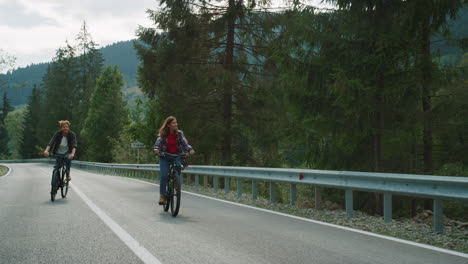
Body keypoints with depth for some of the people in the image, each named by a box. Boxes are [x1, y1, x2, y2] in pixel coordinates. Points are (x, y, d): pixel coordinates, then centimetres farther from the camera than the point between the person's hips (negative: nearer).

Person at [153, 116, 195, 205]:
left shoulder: (179, 133, -2)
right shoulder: (163, 134, -5)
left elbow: (185, 143, -12)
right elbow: (158, 142, -16)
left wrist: (190, 149, -32)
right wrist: (155, 149, -39)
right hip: (165, 156, -1)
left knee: (178, 166, -29)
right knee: (163, 175, -13)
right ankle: (162, 195, -3)